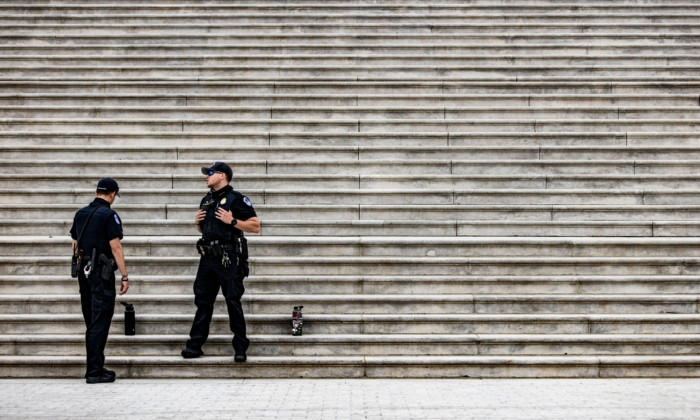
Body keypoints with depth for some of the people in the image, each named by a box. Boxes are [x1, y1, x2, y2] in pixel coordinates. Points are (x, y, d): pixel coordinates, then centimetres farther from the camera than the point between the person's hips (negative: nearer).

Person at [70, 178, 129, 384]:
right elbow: (115, 248, -15)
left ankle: (93, 366, 19)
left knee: (91, 321, 14)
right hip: (102, 272, -7)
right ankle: (95, 371, -4)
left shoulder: (81, 213, 10)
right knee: (100, 321, -4)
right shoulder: (109, 215, -12)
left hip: (84, 270, 7)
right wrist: (124, 276, -13)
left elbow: (75, 245, 15)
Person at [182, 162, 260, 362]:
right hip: (207, 258, 7)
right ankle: (195, 344, 15)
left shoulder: (236, 198, -6)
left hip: (228, 259, -7)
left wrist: (232, 221, -19)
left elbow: (255, 226, -10)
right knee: (203, 302, 9)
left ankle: (240, 347, 8)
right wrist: (197, 222, 5)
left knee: (233, 302, 0)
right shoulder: (206, 200, 16)